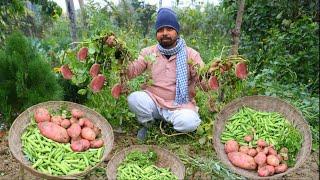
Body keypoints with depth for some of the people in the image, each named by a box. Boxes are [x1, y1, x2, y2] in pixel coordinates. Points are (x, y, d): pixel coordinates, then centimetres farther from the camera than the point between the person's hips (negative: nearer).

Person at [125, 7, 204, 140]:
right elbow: (131, 72, -2)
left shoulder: (190, 54, -1)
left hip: (180, 105, -1)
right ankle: (148, 124, 4)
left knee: (189, 122, -30)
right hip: (153, 100, 1)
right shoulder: (148, 52, 5)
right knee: (133, 99, -27)